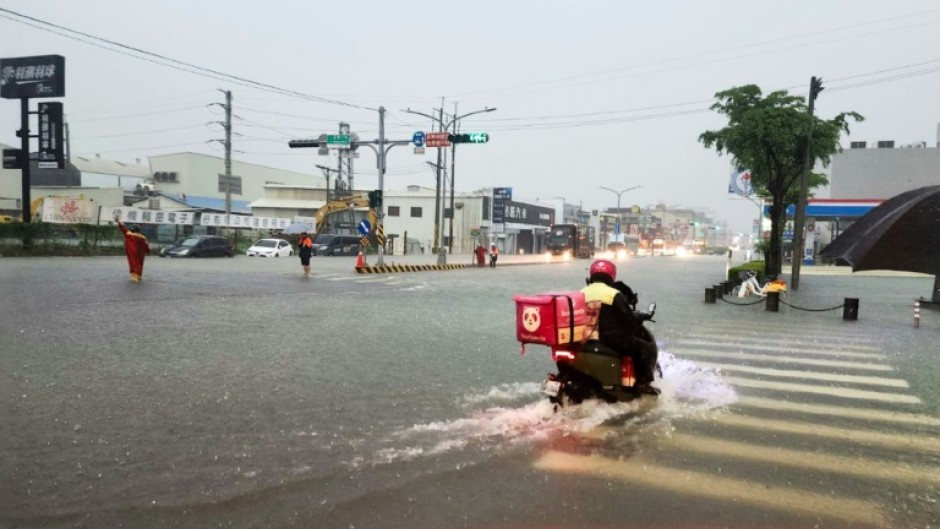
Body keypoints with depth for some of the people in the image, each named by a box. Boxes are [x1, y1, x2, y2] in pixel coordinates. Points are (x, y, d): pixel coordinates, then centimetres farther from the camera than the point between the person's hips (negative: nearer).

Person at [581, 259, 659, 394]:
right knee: (648, 348, 5)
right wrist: (637, 321, 10)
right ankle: (643, 382, -1)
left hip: (588, 338, 7)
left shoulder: (583, 293, 6)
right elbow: (628, 318, -11)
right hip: (612, 338, -7)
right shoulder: (614, 294, -13)